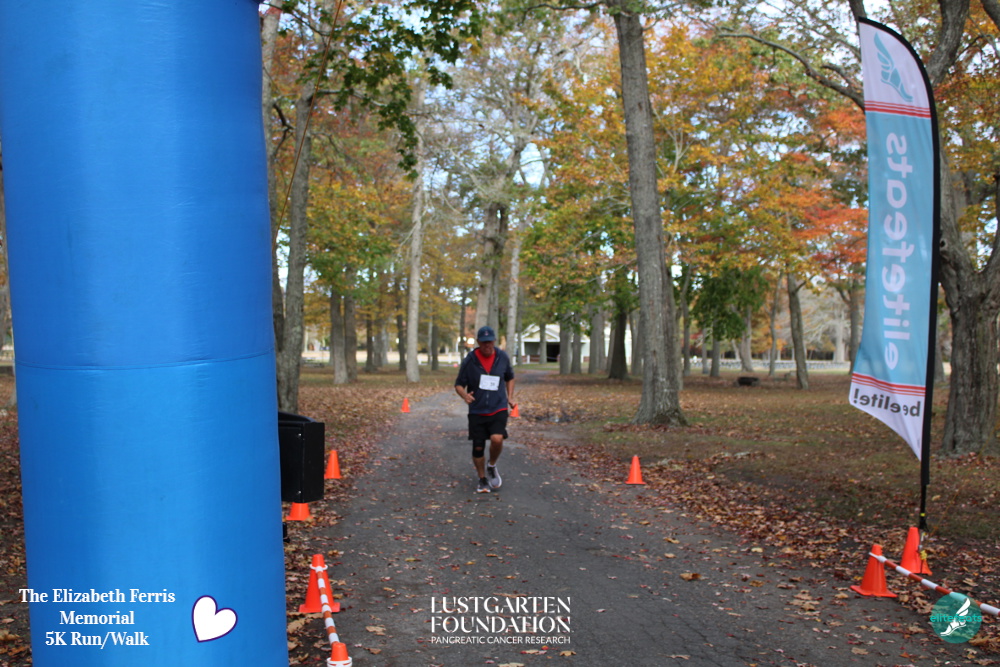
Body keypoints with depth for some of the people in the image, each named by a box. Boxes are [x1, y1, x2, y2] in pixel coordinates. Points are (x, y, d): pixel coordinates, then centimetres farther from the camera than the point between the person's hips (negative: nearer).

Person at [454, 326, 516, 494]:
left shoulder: (503, 358, 0)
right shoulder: (469, 360, -7)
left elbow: (510, 378, 19)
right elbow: (459, 384, 0)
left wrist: (510, 397, 7)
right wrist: (465, 395, -21)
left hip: (498, 409, 0)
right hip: (477, 411, 0)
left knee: (497, 439, -23)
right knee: (478, 447, 2)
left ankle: (492, 466, 8)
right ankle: (483, 480, 25)